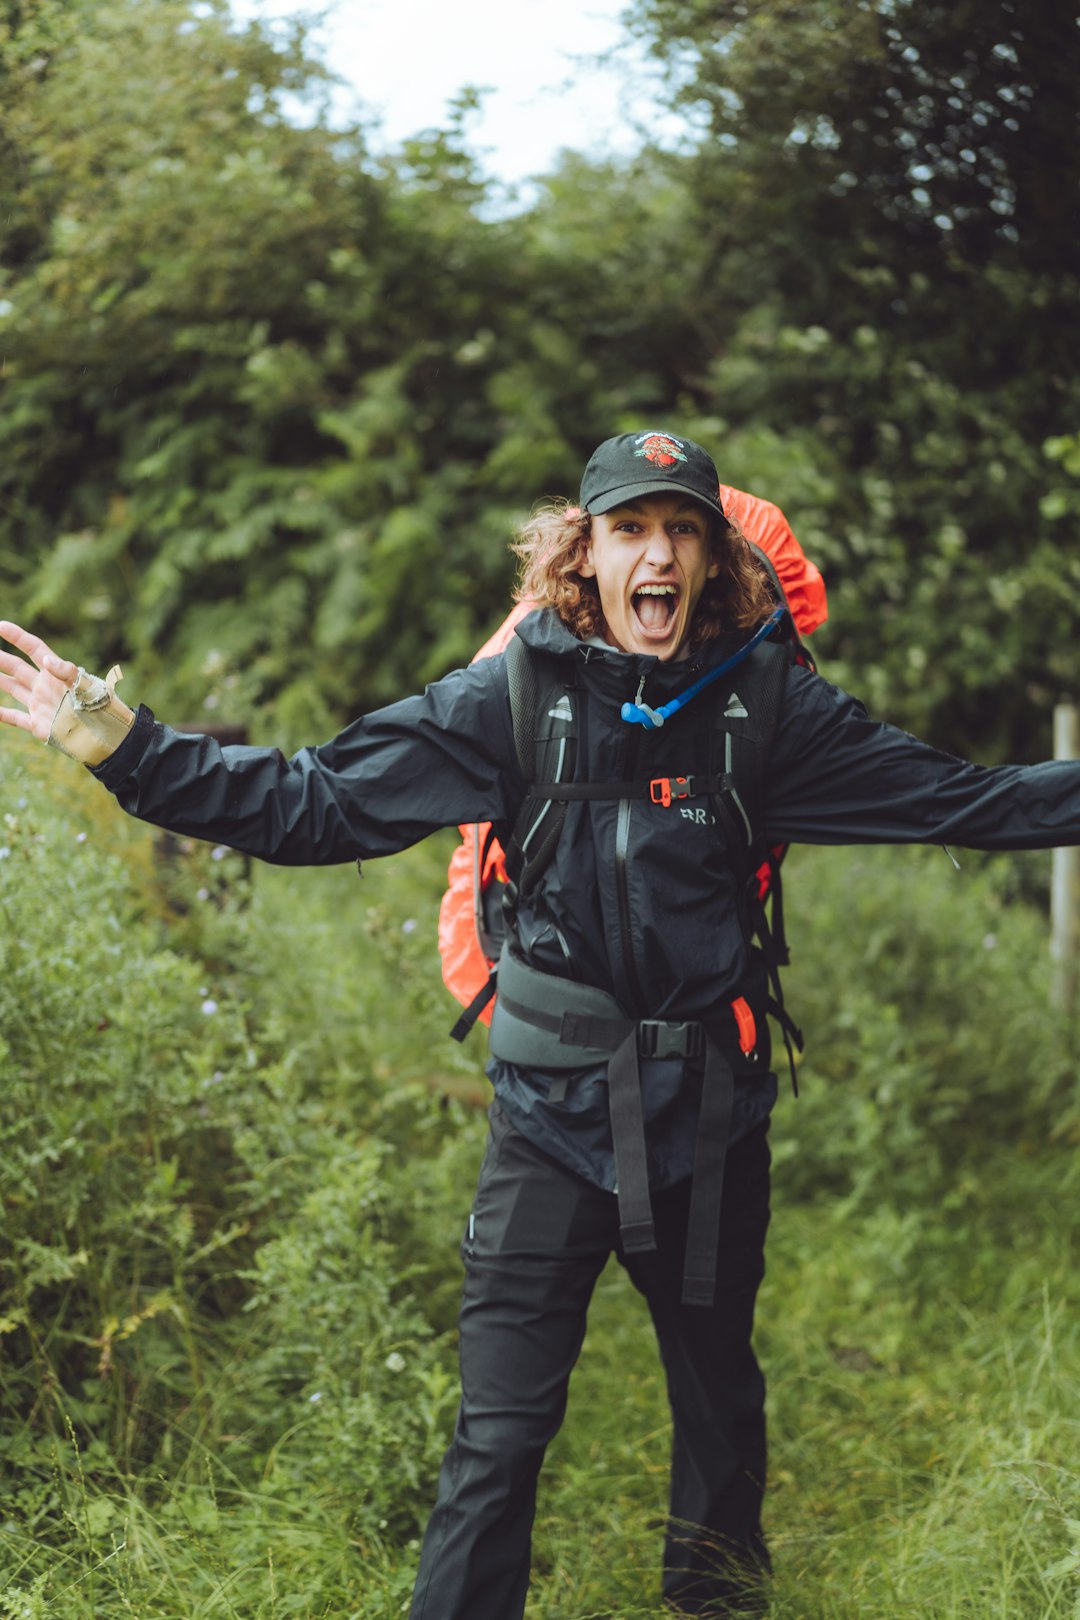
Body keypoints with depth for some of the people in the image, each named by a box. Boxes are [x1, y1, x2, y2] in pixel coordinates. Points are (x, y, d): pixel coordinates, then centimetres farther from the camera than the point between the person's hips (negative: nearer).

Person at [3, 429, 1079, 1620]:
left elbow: (958, 799, 1)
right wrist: (120, 744, -17)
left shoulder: (761, 700, -3)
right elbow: (311, 804, -9)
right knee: (499, 1438, -2)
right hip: (554, 1117, -2)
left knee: (720, 1396, 21)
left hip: (713, 1116, 2)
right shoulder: (515, 697, -7)